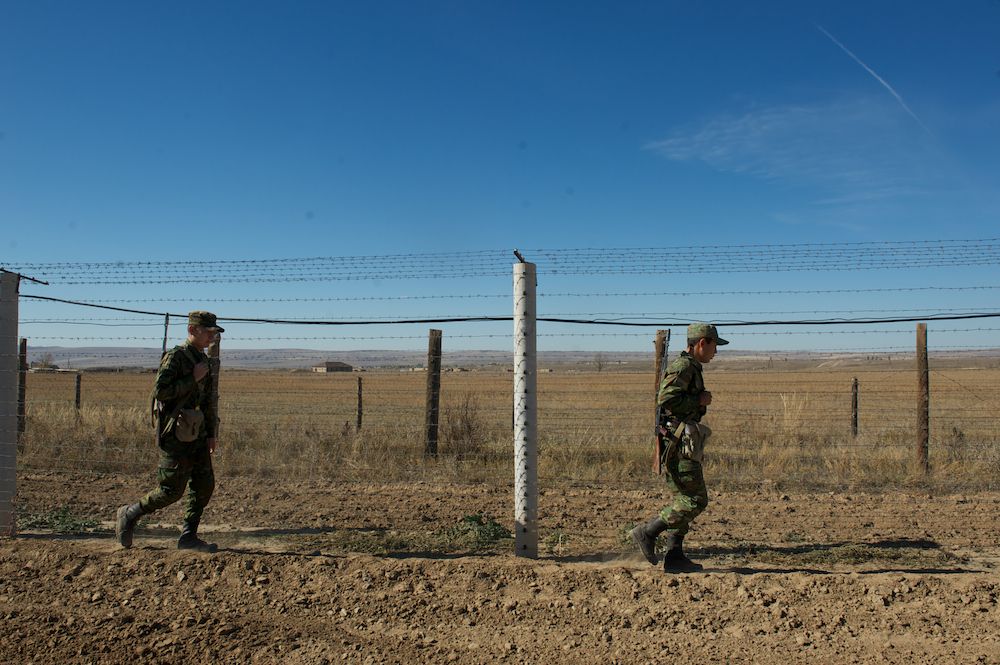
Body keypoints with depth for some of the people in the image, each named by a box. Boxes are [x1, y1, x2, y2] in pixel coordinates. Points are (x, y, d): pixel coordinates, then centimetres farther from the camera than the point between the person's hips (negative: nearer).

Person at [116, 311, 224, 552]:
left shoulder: (203, 359, 14)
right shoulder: (175, 357, -11)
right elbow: (160, 392, -20)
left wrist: (211, 433, 17)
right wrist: (193, 379, -18)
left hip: (196, 433, 8)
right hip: (176, 433, -8)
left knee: (204, 484, 4)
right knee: (172, 490, -3)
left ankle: (188, 536, 12)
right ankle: (129, 514, 17)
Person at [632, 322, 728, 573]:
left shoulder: (691, 368, 20)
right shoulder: (683, 366, -13)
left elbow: (672, 397, 27)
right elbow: (666, 399, -25)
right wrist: (699, 400, -14)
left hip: (684, 442, 11)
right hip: (679, 442, -11)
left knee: (684, 498, 11)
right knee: (695, 499, -8)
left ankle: (674, 556, 13)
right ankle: (647, 532, -3)